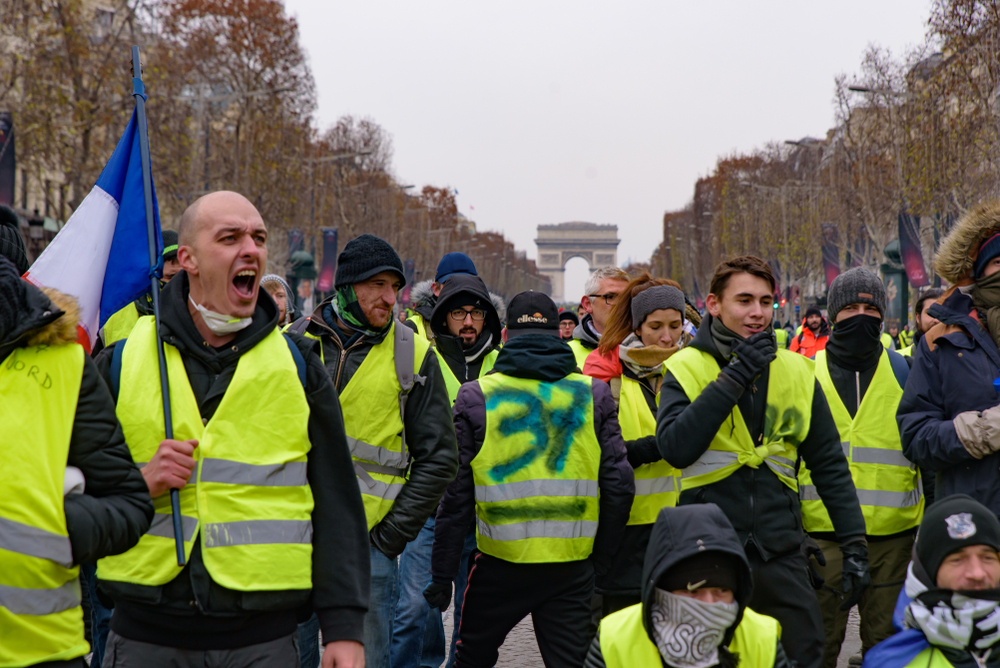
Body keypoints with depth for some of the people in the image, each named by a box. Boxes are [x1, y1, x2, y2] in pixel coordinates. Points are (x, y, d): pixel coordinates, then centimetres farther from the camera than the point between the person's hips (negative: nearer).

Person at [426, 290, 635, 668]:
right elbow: (619, 484, -1)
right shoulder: (592, 394, 3)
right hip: (572, 567, 1)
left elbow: (456, 494, -4)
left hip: (501, 564, -1)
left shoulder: (477, 396, -2)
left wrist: (442, 573, 3)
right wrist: (600, 559, 10)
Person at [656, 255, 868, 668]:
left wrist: (854, 543, 5)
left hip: (780, 549, 2)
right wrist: (733, 377, -18)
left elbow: (829, 464, 10)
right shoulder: (685, 368, -3)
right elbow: (675, 448, -19)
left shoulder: (796, 371, 6)